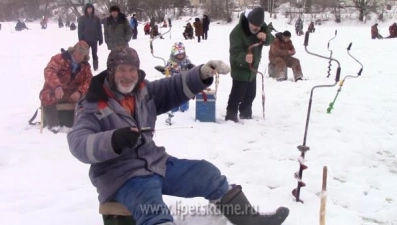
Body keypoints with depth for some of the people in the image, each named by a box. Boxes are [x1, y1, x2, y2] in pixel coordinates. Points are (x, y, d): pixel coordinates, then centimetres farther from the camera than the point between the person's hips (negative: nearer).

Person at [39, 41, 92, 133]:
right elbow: (49, 71, -31)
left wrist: (79, 92, -29)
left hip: (72, 94, 4)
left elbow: (88, 80, -7)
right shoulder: (59, 59, -15)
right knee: (48, 98, -35)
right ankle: (54, 124, -22)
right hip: (54, 92, -4)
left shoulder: (85, 66, 2)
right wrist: (57, 86, -51)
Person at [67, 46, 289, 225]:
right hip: (122, 177, -7)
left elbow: (176, 88, 5)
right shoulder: (92, 106, -11)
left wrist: (203, 73, -14)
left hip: (157, 163, 7)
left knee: (207, 173, 5)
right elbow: (79, 144, -25)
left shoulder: (144, 90, 7)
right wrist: (114, 140, -44)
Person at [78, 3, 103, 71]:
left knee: (94, 54, 10)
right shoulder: (82, 18, 0)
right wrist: (80, 40, -7)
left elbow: (99, 29, 4)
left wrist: (100, 39, -1)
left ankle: (95, 67, 18)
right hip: (85, 40, -1)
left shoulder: (96, 18, 2)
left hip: (94, 40, 1)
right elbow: (80, 30, -1)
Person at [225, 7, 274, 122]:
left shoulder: (262, 27, -7)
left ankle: (246, 113, 37)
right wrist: (244, 57, -57)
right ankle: (231, 116, 4)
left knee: (250, 94, 19)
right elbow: (235, 51, -35)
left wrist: (266, 37, -32)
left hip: (253, 68, 7)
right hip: (240, 69, -7)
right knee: (237, 95, -8)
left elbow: (270, 40, -7)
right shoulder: (237, 31, -29)